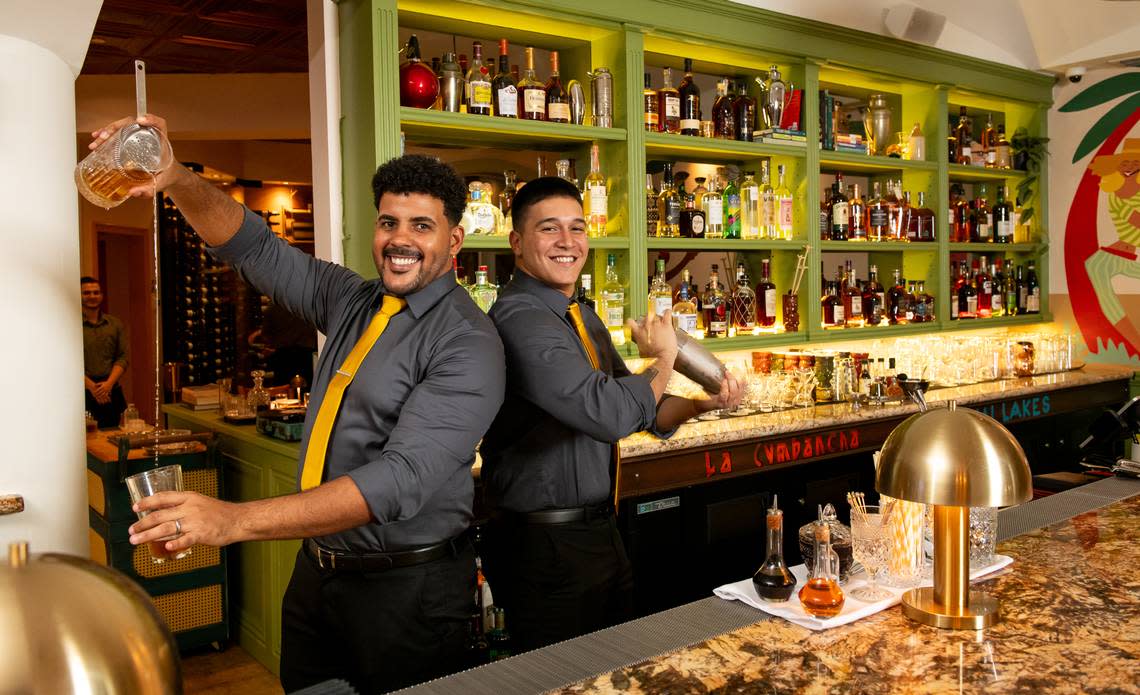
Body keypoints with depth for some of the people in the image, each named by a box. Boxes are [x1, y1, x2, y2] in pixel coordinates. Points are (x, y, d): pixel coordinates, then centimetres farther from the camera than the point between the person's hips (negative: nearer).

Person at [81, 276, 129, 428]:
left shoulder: (115, 324, 11)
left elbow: (123, 357, 6)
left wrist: (109, 383, -9)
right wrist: (91, 386, -15)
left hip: (111, 392, 3)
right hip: (83, 393, -3)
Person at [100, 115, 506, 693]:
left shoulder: (467, 343, -20)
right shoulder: (351, 301, 3)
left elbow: (404, 477, -30)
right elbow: (253, 246, 8)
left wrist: (236, 520, -35)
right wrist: (177, 180, -12)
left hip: (407, 587, -6)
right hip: (315, 571, 6)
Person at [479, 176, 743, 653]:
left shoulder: (584, 319, 10)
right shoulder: (519, 318, -21)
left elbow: (639, 411, 14)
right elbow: (609, 414, -31)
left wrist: (702, 404, -5)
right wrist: (663, 359, -12)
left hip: (598, 532, 9)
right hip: (545, 544, -9)